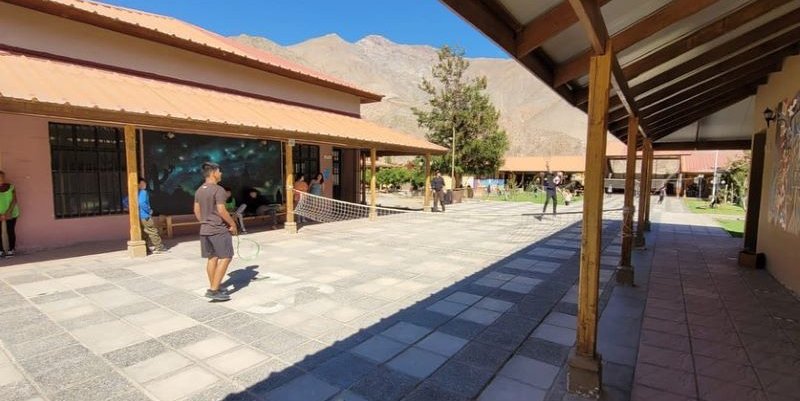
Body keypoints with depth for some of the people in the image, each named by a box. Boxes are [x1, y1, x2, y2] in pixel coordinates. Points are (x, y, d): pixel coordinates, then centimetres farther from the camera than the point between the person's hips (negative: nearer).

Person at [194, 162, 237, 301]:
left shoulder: (199, 190, 10)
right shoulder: (218, 190, -16)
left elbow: (196, 211, 14)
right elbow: (221, 211, -20)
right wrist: (233, 224, -9)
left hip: (205, 230, 9)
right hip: (219, 230, -9)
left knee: (212, 258, 14)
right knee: (225, 258, -3)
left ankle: (214, 288, 22)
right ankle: (213, 290, -5)